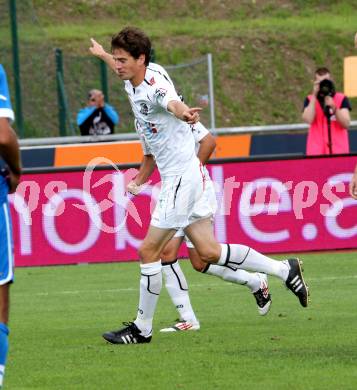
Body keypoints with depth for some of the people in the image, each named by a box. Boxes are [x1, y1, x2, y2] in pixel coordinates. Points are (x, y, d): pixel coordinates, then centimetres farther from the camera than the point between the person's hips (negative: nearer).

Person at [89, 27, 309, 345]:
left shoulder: (155, 87, -22)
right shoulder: (132, 82, 5)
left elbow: (173, 103, -48)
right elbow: (123, 71, 33)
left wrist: (184, 113, -71)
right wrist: (102, 55, 53)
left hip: (182, 176, -9)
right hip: (175, 177, 9)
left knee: (148, 251, -5)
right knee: (209, 252, 10)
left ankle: (142, 329, 5)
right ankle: (284, 270, 19)